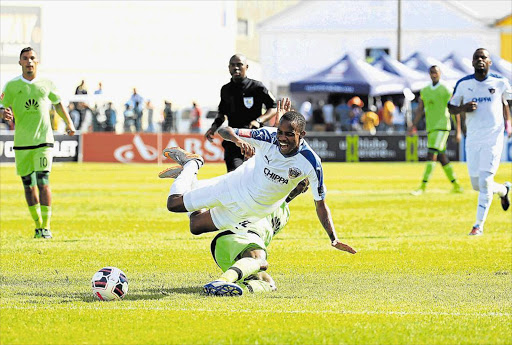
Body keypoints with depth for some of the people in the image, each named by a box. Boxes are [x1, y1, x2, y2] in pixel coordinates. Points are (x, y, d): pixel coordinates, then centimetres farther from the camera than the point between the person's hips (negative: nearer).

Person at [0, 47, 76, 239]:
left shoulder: (46, 84, 6)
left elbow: (57, 103, 23)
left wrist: (69, 122, 26)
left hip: (43, 140, -1)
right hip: (21, 142, 1)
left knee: (43, 182, -13)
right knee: (28, 185, 5)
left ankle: (46, 227, -12)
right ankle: (38, 224, 20)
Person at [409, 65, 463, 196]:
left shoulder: (447, 90, -3)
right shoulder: (424, 91, 15)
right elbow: (420, 110, 14)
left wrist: (458, 131, -5)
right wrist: (413, 125, 2)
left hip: (442, 126, -7)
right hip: (430, 127, 7)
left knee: (431, 155, -15)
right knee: (442, 158, 10)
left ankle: (423, 186, -19)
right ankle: (455, 184, 21)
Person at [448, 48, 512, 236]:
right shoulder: (463, 84, 3)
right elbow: (451, 107, 8)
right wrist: (463, 108, -12)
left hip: (493, 138, -3)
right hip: (473, 140, 3)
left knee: (484, 181, -13)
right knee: (477, 185, 7)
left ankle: (479, 225, -7)